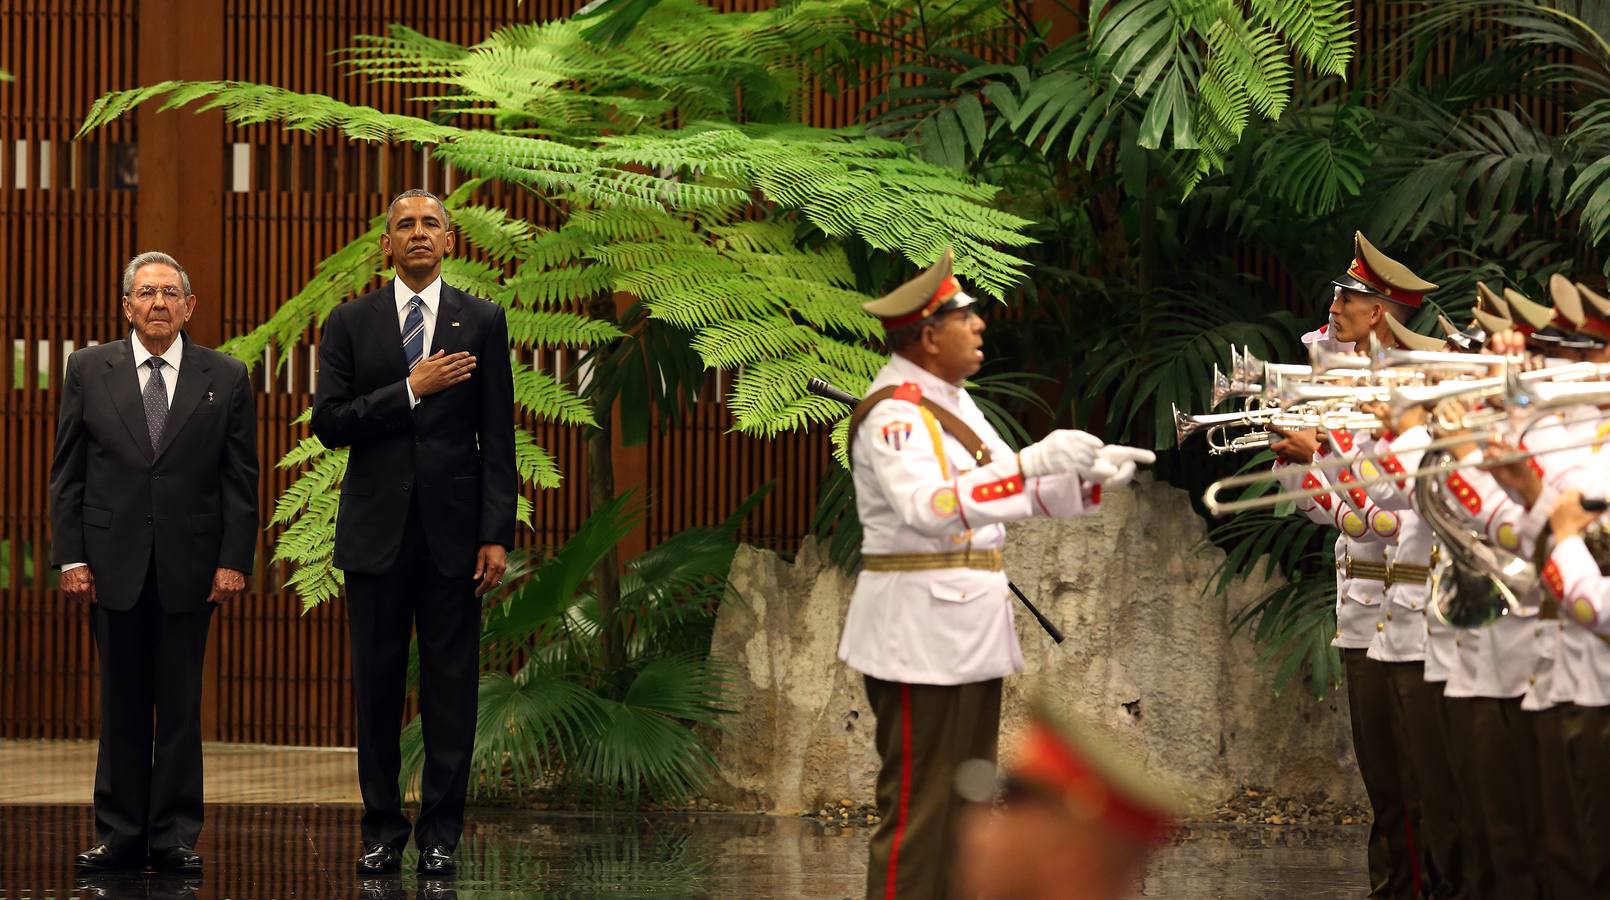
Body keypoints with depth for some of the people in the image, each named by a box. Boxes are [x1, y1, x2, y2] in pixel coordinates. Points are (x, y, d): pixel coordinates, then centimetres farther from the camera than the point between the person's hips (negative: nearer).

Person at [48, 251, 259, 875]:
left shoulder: (226, 378, 4)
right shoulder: (88, 371, 5)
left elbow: (240, 479, 4)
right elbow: (68, 473, 5)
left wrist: (234, 561, -4)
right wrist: (70, 557, -3)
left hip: (189, 566, 0)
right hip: (114, 565, 1)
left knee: (181, 707, 2)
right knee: (121, 706, 5)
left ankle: (175, 837, 7)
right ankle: (120, 835, 11)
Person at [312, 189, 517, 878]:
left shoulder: (482, 321, 5)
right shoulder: (351, 323, 6)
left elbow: (498, 438, 2)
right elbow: (328, 423, -2)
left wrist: (497, 535, -5)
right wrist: (410, 390, -12)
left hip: (452, 530, -1)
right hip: (377, 530, 1)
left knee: (450, 688, 0)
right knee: (377, 686, 4)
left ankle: (441, 835, 6)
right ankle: (383, 830, 12)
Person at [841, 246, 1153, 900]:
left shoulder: (950, 403, 16)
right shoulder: (895, 413, -16)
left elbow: (1021, 493, 20)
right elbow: (928, 506, -33)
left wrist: (1090, 478, 3)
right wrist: (1031, 463, -37)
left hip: (966, 630, 10)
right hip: (920, 631, -10)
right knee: (919, 806, -8)